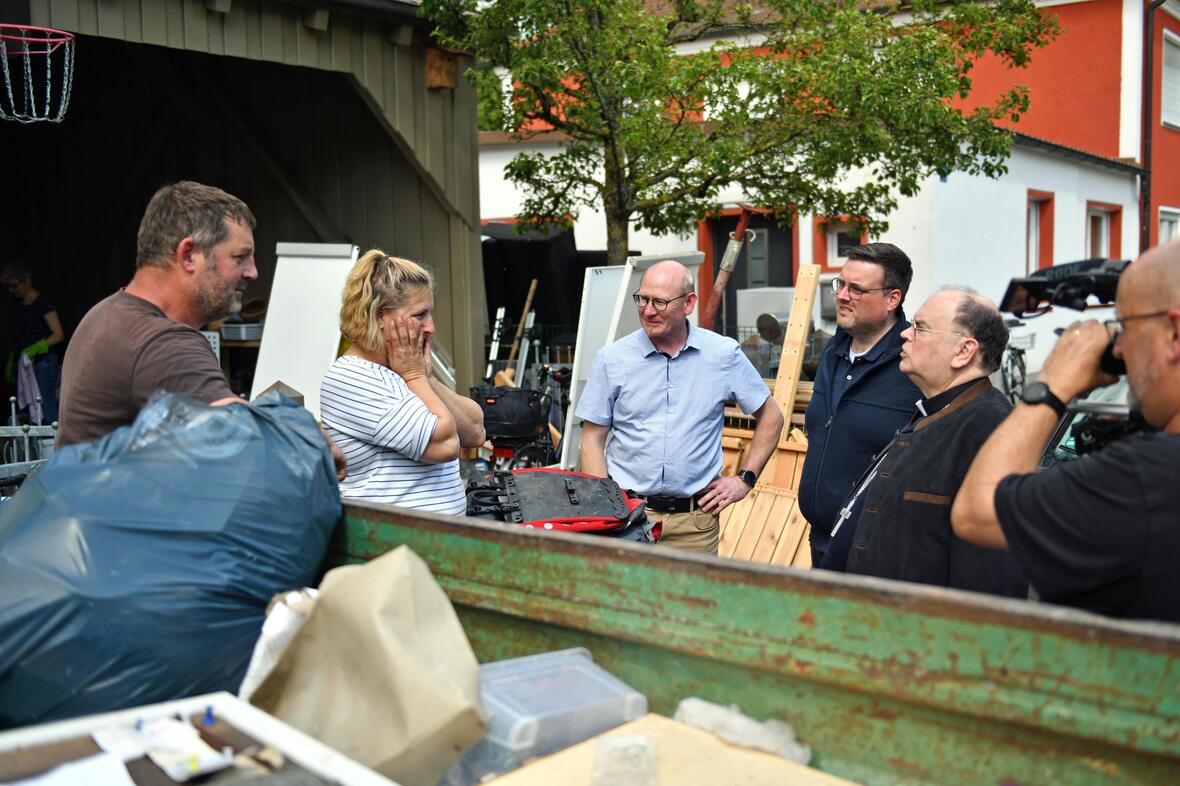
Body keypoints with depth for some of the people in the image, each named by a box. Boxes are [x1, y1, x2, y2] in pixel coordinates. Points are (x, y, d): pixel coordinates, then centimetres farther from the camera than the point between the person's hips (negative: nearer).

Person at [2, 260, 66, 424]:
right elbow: (18, 339, 20)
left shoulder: (43, 304, -7)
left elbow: (59, 335, -11)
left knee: (46, 409, -10)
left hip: (44, 363, -7)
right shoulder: (17, 306, 14)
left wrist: (36, 347, -23)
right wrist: (11, 363, 15)